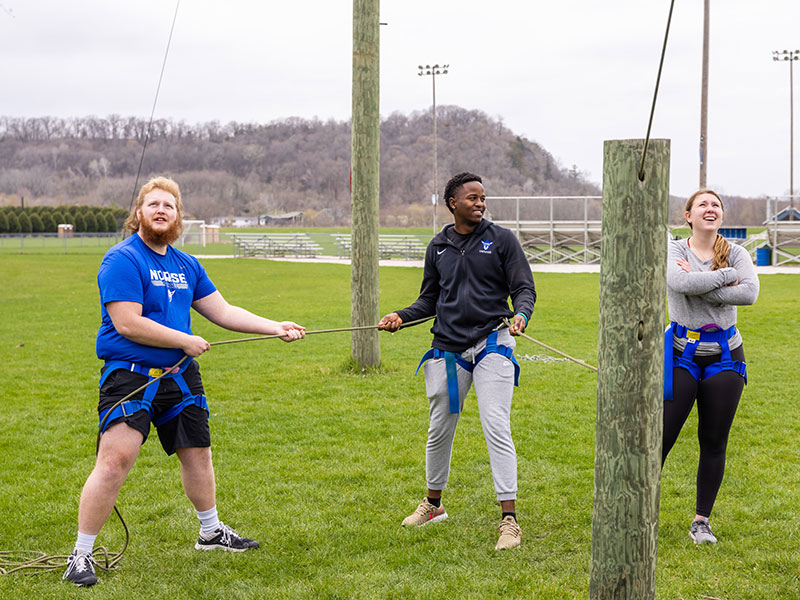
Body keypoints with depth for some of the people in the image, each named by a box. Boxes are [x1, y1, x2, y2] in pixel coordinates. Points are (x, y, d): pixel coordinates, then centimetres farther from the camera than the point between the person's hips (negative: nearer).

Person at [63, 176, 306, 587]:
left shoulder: (187, 265, 12)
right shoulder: (122, 260, -12)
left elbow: (223, 312, 17)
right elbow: (127, 323, -19)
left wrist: (276, 328, 10)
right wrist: (186, 342, -13)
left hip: (181, 376, 8)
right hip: (130, 375, -7)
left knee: (197, 453, 18)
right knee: (114, 461, -16)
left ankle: (210, 532, 40)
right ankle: (81, 556, -7)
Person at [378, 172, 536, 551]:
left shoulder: (501, 240, 2)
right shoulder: (439, 246, 12)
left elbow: (524, 288, 0)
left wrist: (521, 314, -21)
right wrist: (401, 317, 0)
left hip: (491, 344, -4)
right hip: (448, 349, 4)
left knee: (496, 428, -13)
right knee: (439, 430, 12)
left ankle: (509, 519, -12)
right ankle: (433, 503, 33)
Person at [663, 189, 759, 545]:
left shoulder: (735, 253, 3)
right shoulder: (674, 250, -3)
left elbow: (749, 293, -17)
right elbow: (680, 283, -25)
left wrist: (700, 284, -19)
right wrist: (727, 276, -18)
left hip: (724, 357, 2)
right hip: (682, 355, -2)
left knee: (714, 443, 5)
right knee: (660, 438, -5)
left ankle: (702, 521, 16)